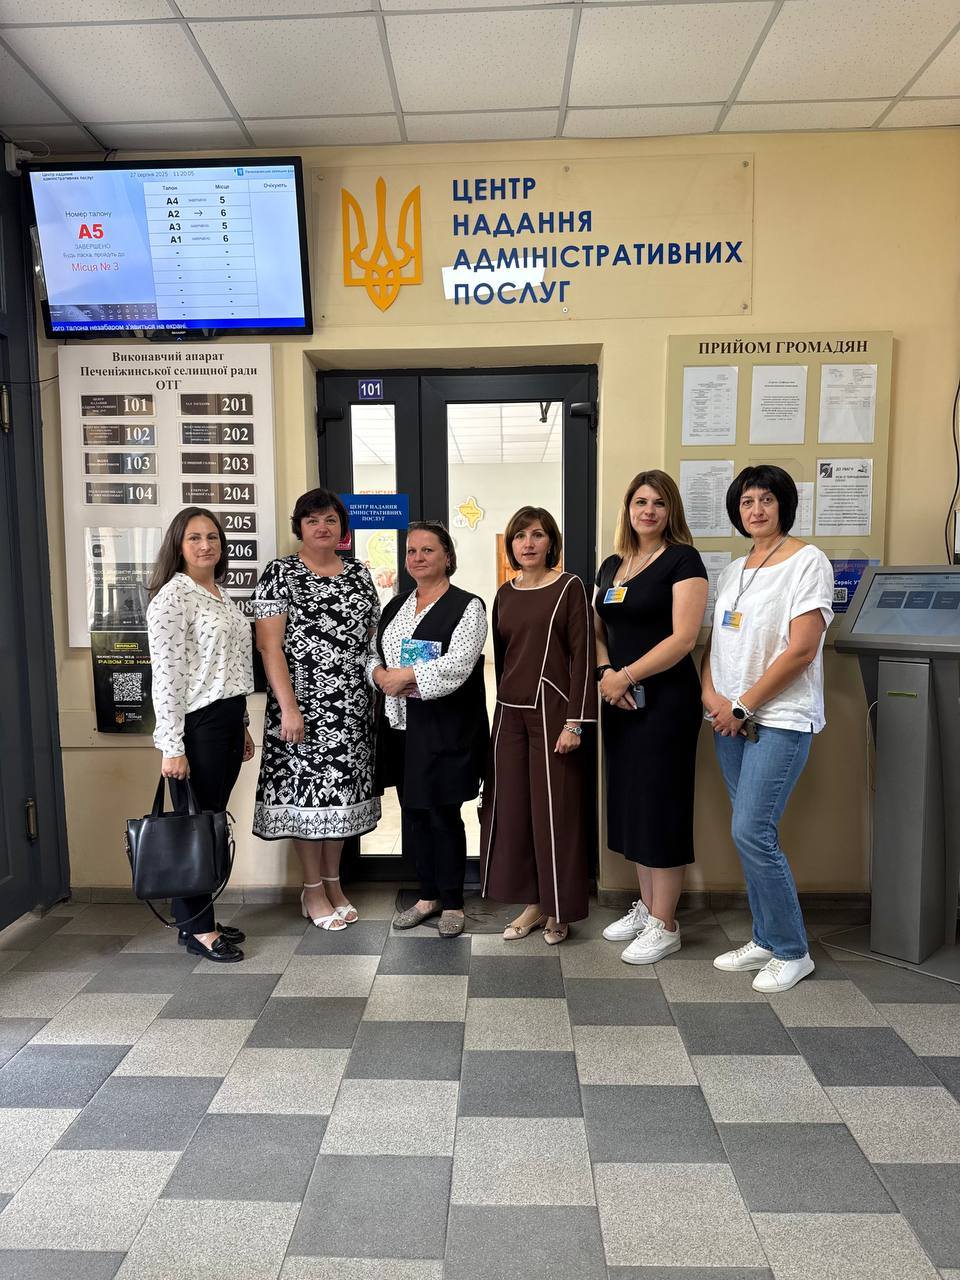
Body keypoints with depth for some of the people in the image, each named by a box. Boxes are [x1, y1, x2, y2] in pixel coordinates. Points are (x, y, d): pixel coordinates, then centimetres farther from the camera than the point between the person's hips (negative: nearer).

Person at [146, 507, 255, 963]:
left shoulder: (220, 596, 15)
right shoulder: (172, 597, -10)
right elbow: (166, 677, -15)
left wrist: (243, 726, 20)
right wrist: (172, 746, -17)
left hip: (227, 721, 8)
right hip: (196, 725, -8)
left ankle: (200, 918, 24)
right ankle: (196, 927, 13)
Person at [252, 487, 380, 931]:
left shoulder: (359, 574, 11)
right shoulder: (280, 573, -4)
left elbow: (373, 639, 14)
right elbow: (269, 644, -11)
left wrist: (380, 691, 8)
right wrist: (288, 708, -17)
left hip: (352, 708, 5)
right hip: (303, 706, -4)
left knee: (342, 789, 11)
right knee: (305, 791, 2)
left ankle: (334, 883, 26)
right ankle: (313, 890, 18)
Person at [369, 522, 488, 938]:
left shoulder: (466, 606, -6)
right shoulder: (395, 606, 15)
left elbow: (458, 664, -18)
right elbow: (372, 654, 15)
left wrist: (404, 676, -19)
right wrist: (381, 675, -7)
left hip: (446, 727, -6)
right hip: (403, 724, 6)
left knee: (443, 813, 0)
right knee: (412, 810, 12)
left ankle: (452, 903, 17)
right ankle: (428, 896, 28)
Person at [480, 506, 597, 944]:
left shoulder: (569, 587, -5)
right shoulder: (504, 594, 11)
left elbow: (583, 655, -9)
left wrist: (575, 722, -14)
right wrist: (503, 708, 13)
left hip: (552, 710, -5)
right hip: (510, 711, 6)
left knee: (555, 809, 1)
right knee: (511, 806, 8)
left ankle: (560, 910, 18)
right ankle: (532, 903, 23)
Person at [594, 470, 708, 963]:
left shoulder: (682, 560, -8)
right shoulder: (611, 565, 13)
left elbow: (683, 637, -16)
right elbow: (598, 631, 15)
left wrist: (625, 676, -15)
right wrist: (606, 673, -4)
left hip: (666, 700, -7)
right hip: (619, 701, 7)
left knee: (660, 806, 0)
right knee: (630, 803, 13)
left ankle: (664, 925, 13)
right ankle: (645, 906, 28)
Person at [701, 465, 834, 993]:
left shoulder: (806, 562, -7)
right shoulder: (733, 571, 14)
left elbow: (801, 650, -14)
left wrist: (743, 706, -12)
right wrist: (711, 696, -3)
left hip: (779, 719, -7)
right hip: (729, 719, 7)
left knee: (752, 832, -10)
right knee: (751, 834, 11)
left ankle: (792, 952, 8)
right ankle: (765, 939, 25)